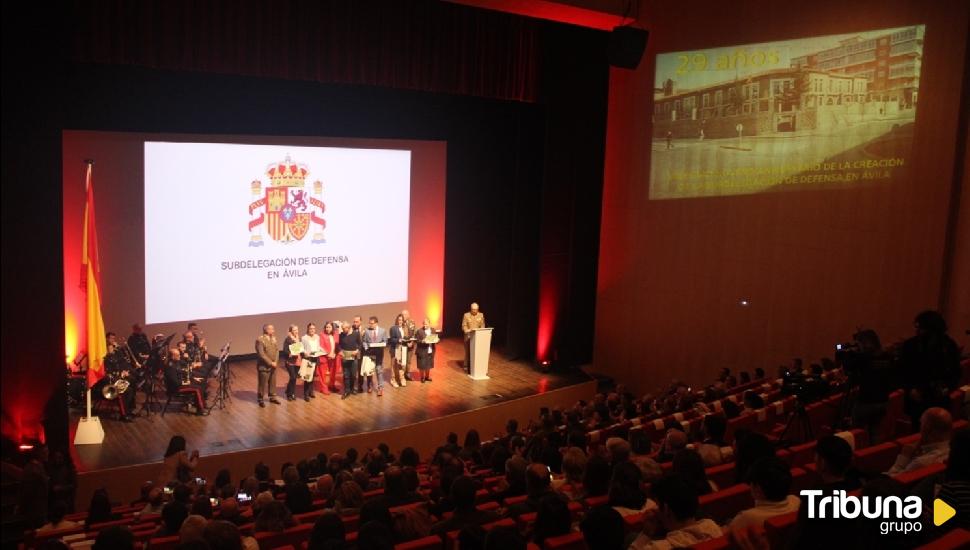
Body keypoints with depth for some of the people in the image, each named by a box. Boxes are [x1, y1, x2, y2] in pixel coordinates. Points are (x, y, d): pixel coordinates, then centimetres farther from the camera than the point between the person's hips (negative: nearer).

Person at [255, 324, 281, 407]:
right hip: (263, 366, -6)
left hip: (273, 365, 6)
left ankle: (272, 397, 29)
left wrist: (275, 362, -6)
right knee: (262, 383, 4)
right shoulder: (260, 340, -17)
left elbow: (277, 350, 7)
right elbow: (261, 354, -20)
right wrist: (270, 363, -18)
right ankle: (260, 399, 18)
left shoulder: (273, 338, 7)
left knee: (273, 382, 15)